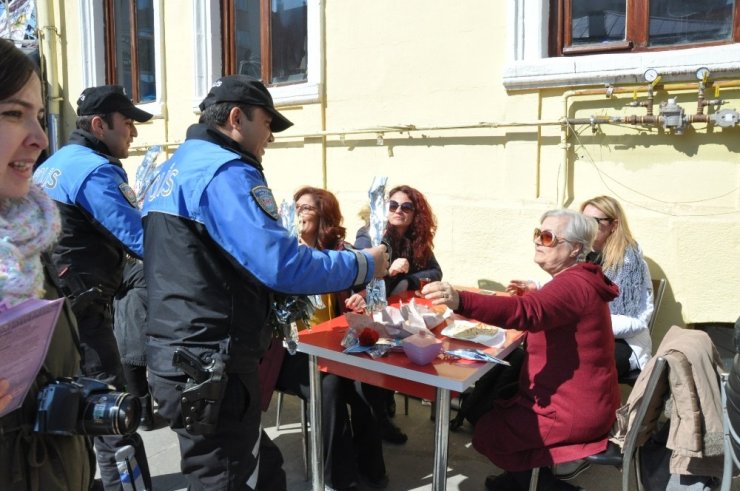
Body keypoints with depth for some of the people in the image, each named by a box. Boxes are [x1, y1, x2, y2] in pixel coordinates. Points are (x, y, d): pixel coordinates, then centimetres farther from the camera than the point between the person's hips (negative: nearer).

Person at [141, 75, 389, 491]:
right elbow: (281, 265, -24)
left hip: (177, 354, 9)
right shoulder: (225, 171, -15)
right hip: (210, 365, -9)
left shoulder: (172, 171, 16)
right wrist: (363, 265, -10)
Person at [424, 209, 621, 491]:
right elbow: (547, 311, 24)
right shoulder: (578, 281, 8)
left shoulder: (574, 285, -25)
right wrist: (536, 293, 4)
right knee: (487, 408, 19)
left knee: (486, 431, 1)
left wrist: (460, 301, -56)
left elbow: (527, 312, -44)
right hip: (580, 399, 10)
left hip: (573, 411, -10)